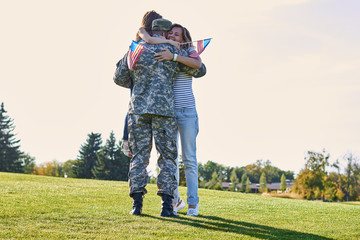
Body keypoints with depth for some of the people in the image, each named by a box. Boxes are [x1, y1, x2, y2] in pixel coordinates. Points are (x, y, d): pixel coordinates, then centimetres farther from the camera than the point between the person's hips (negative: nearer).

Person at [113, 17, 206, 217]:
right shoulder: (174, 52, 6)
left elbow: (119, 78, 17)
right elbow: (200, 71, 15)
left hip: (138, 109, 2)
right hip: (164, 110, -2)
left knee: (139, 155, 6)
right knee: (168, 157, 4)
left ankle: (137, 204, -2)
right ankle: (166, 204, -3)